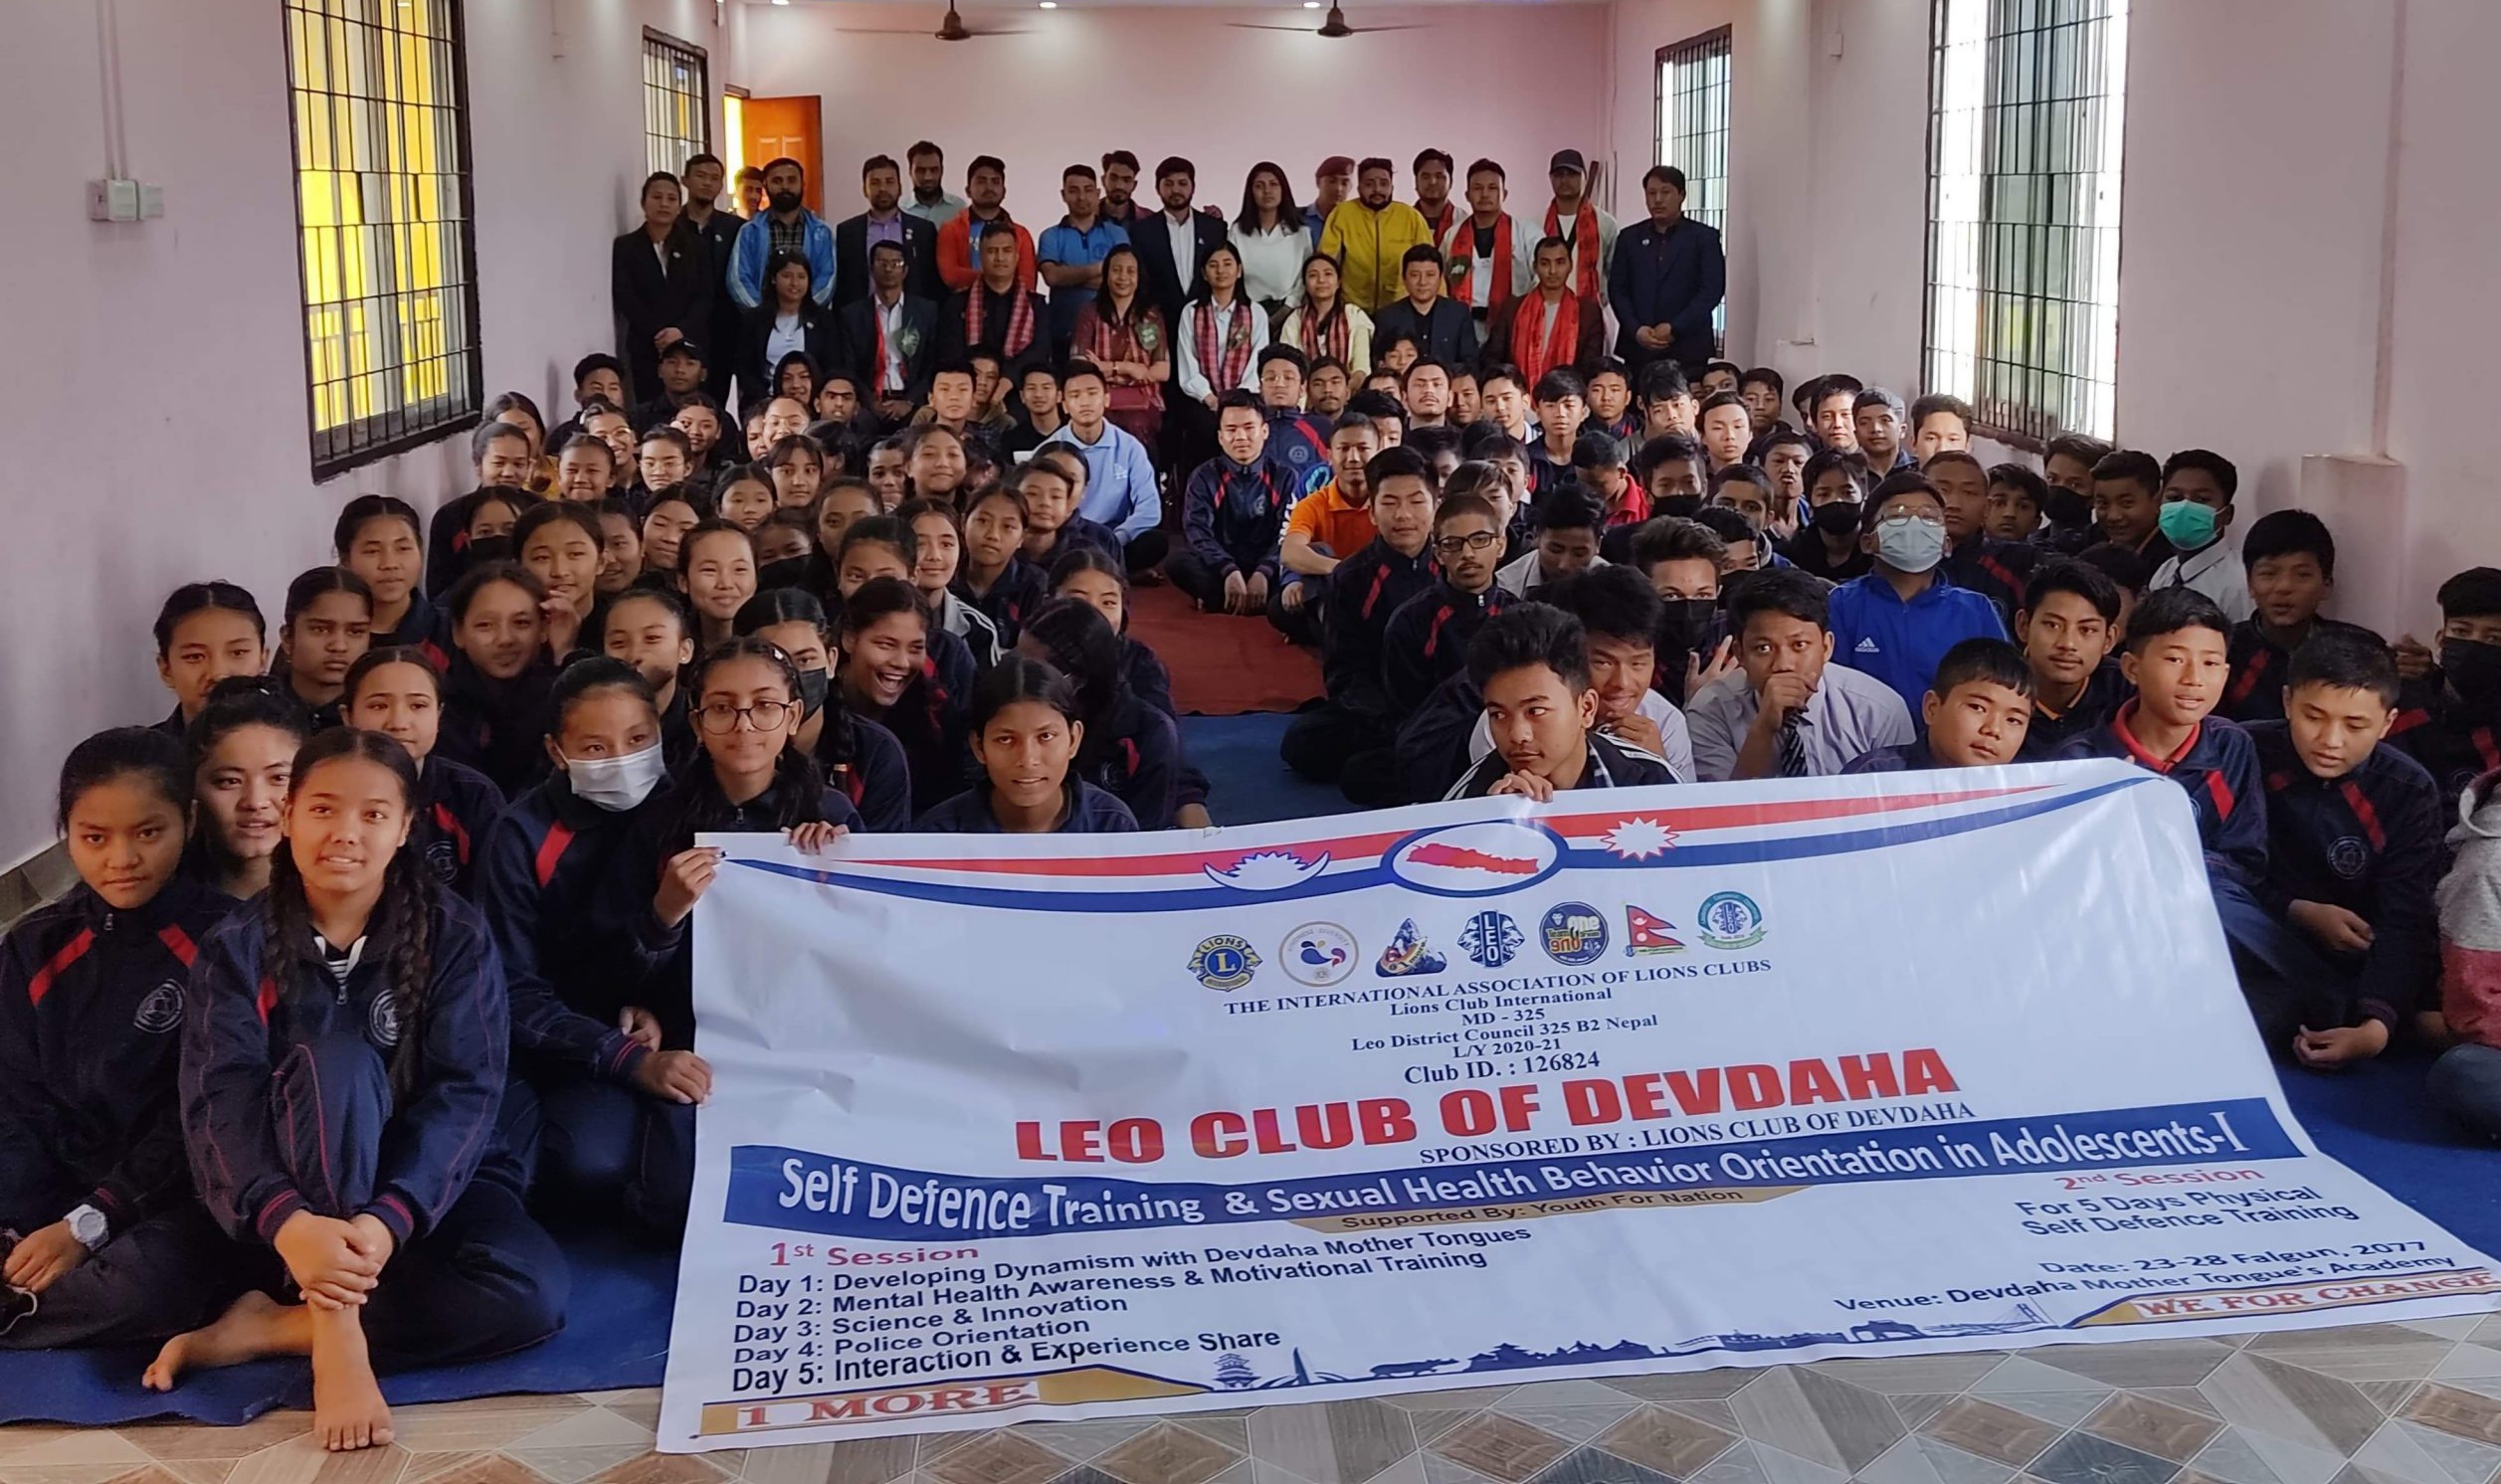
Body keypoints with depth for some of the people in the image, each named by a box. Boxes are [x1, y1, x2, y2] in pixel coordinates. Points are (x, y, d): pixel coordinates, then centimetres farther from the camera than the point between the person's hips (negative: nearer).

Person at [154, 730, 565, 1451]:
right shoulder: (236, 948, -5)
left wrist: (389, 1218, -33)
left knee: (535, 1291, -29)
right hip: (294, 1194, -1)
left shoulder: (454, 936, -5)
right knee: (336, 1059, -32)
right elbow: (219, 1103, -18)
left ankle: (270, 1329, -20)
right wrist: (285, 1220, -38)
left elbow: (466, 1093, -15)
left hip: (424, 1183, 1)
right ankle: (339, 1336, -34)